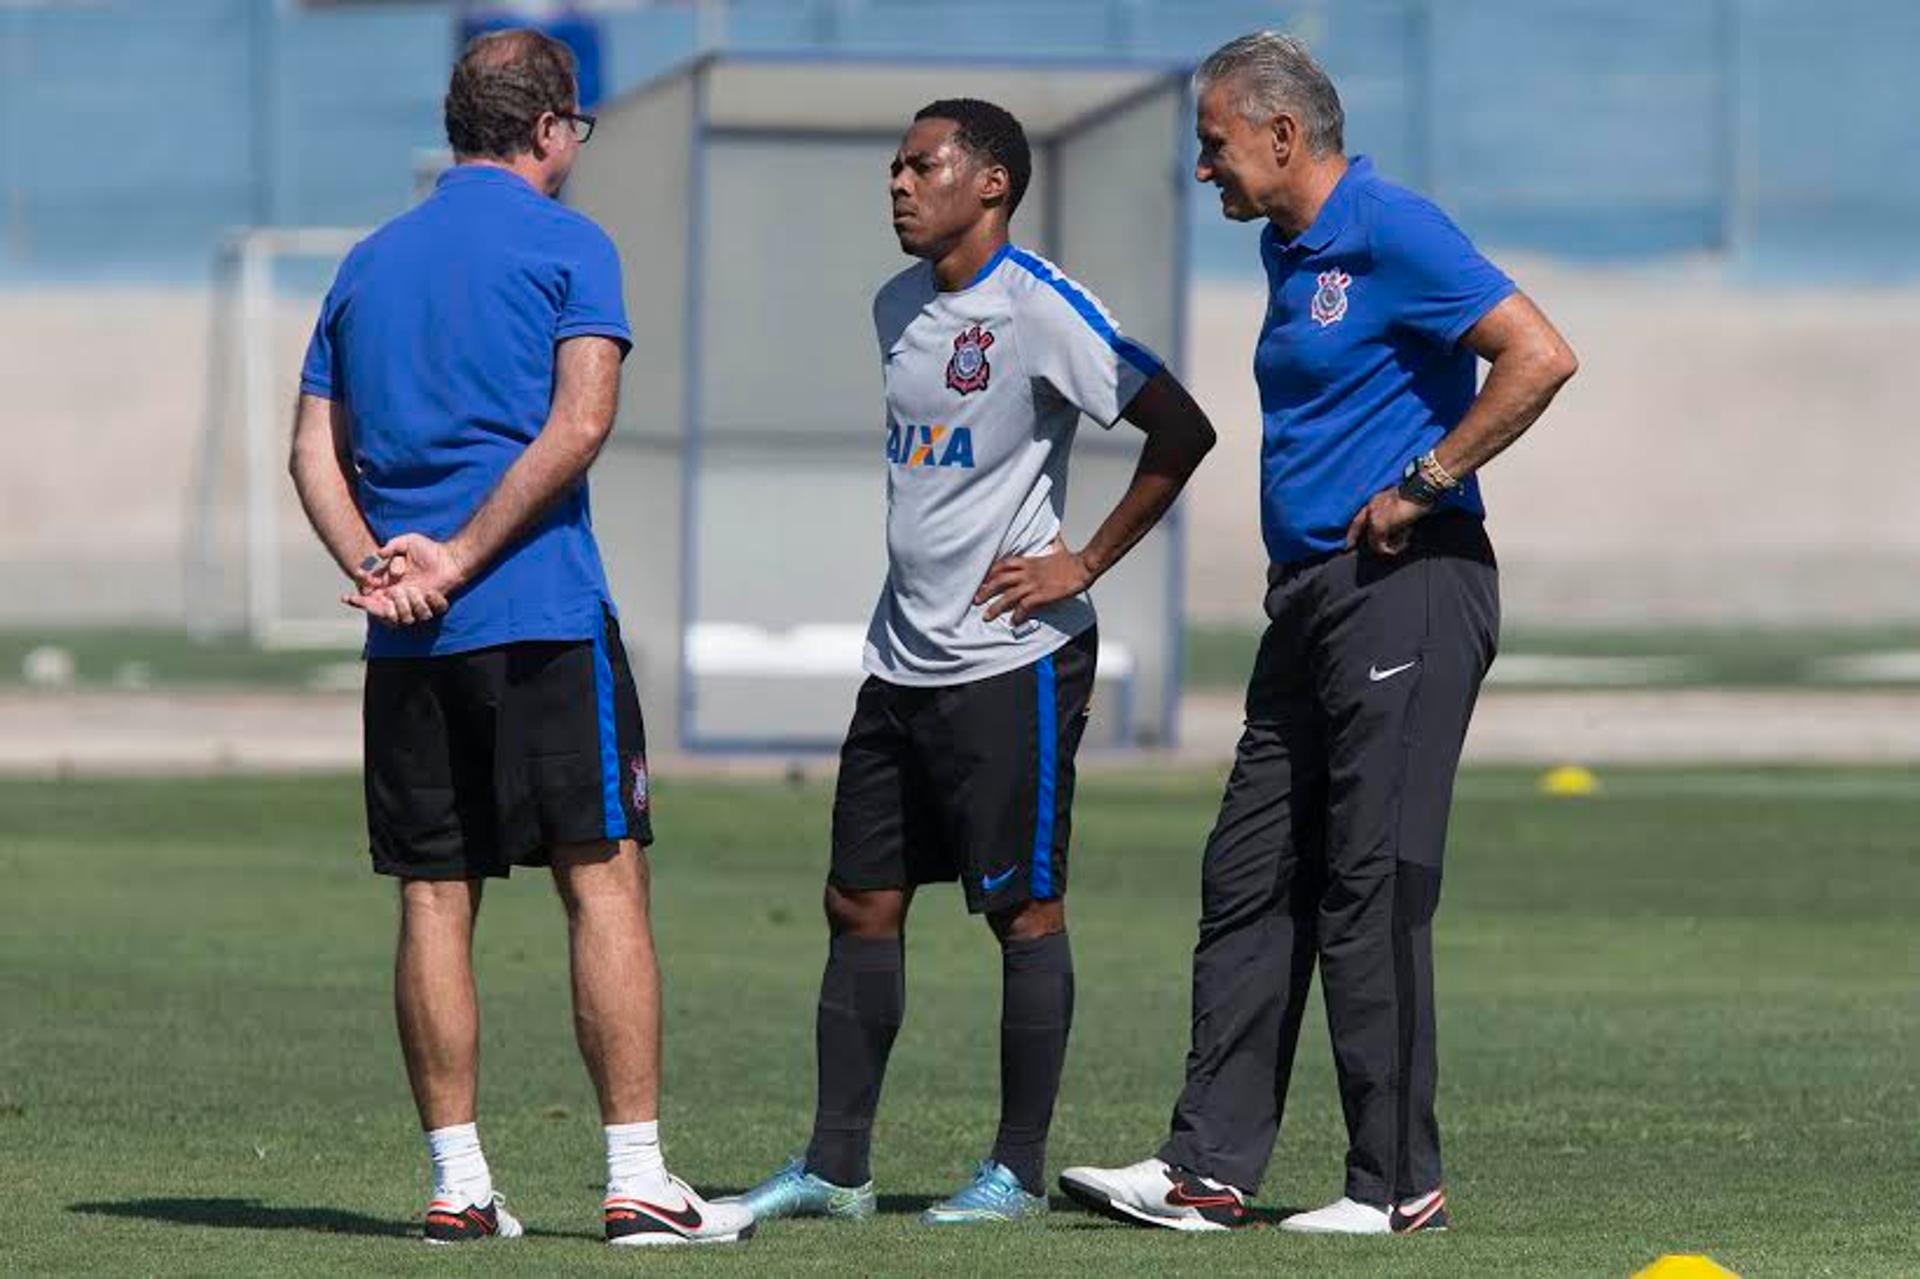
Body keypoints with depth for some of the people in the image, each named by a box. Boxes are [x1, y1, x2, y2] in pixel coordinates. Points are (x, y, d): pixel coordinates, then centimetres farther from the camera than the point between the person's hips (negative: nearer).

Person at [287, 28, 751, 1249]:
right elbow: (580, 424, -12)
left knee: (434, 898, 6)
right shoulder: (568, 247, 0)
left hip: (408, 644, 5)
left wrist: (375, 566, -1)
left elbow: (316, 449, 11)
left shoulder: (369, 264, 17)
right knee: (605, 881, -3)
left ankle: (459, 1183, 5)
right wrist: (462, 557, -10)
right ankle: (638, 1180, -7)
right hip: (542, 614, -5)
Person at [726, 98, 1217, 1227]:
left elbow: (1182, 432, -16)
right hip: (903, 659, 8)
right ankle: (835, 1168, 12)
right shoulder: (899, 308, 12)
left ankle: (1021, 1169, 5)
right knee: (862, 905, 7)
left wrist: (1085, 563, -13)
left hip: (1013, 659, -8)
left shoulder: (1039, 310, -13)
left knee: (1024, 910, -1)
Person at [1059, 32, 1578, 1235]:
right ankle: (1209, 1168, 8)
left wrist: (1422, 484, -16)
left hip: (1407, 586, -10)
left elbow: (1540, 357, -20)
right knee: (1250, 877, 6)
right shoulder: (1290, 250, 17)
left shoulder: (1392, 233, -12)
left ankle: (1399, 1182, -1)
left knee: (1371, 887, -7)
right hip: (1313, 595, 10)